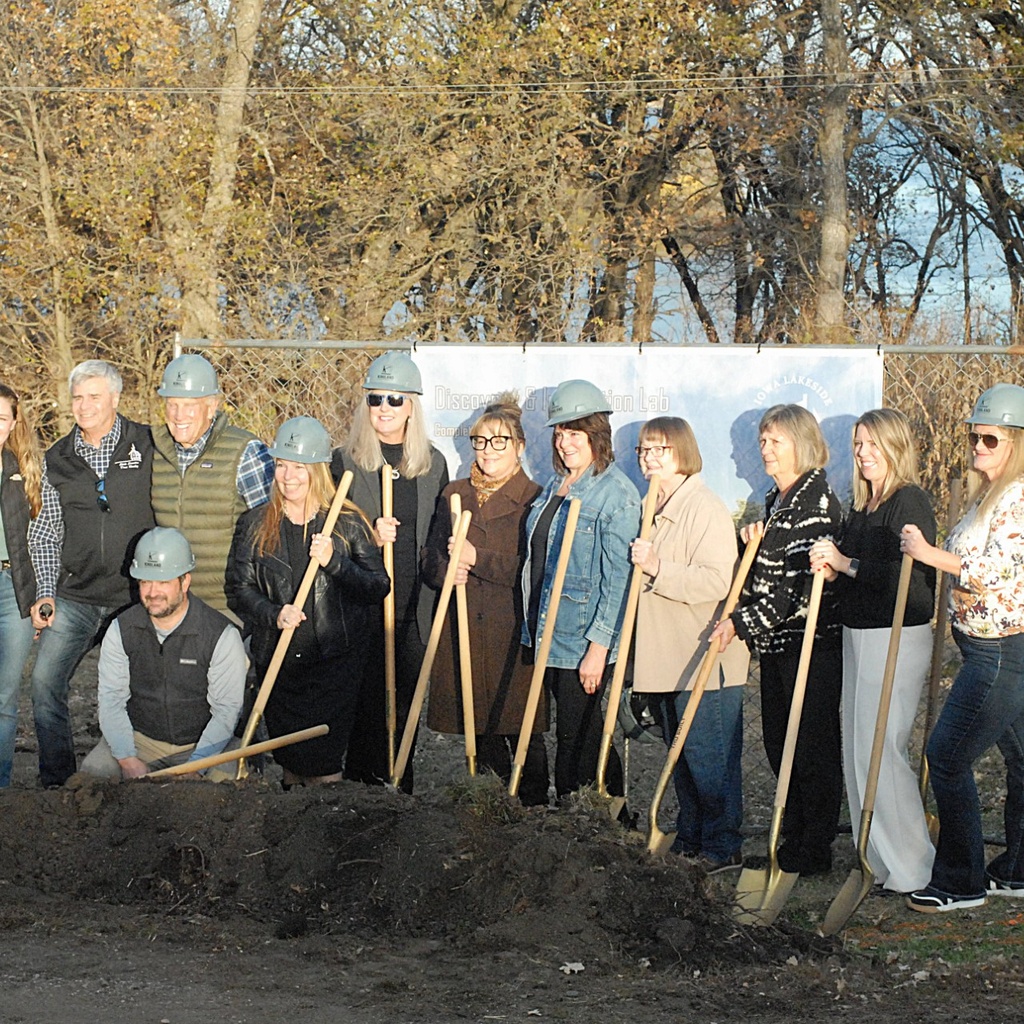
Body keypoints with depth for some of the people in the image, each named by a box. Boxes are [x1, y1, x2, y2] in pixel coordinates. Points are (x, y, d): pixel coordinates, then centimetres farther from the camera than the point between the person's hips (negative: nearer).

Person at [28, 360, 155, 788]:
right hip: (76, 596, 2)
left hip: (136, 596, -2)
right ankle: (56, 780, 3)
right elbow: (46, 533, 12)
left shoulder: (148, 446, -2)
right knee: (45, 679, -8)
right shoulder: (57, 459, 6)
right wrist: (45, 593, 3)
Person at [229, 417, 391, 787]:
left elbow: (378, 588, -5)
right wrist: (274, 615, -15)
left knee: (323, 767, -9)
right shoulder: (255, 525, 6)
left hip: (335, 663, -2)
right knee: (289, 761, 9)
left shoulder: (348, 524, 0)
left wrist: (334, 562, -20)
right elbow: (239, 588, 3)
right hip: (277, 662, 3)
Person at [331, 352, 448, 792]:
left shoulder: (433, 463, 10)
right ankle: (361, 785, 4)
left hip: (414, 606, 2)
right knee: (365, 700, -5)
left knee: (405, 703, 5)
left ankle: (401, 791, 13)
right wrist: (370, 535, -13)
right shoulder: (345, 461, 3)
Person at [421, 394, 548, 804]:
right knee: (481, 733, 9)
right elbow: (430, 558, 15)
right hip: (463, 630, 4)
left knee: (523, 733, -2)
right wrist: (447, 571, -7)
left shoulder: (534, 500, -2)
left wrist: (477, 558, -14)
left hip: (514, 633, -4)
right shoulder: (454, 495, 14)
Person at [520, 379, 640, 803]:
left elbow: (618, 577, -17)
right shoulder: (555, 485, 12)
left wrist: (598, 647, -19)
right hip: (549, 635, 8)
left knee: (575, 740, -2)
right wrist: (534, 626, 18)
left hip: (584, 641, -8)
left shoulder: (617, 493, -14)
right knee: (587, 736, 14)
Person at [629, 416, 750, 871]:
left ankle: (722, 847, 3)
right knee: (681, 755, 15)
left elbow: (718, 581, -23)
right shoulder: (654, 508, 16)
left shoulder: (706, 508, -13)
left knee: (709, 757, -5)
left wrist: (657, 568, -25)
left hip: (705, 659, -9)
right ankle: (689, 839, 23)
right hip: (663, 659, 9)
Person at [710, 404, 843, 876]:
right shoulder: (775, 499, 14)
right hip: (776, 642, 10)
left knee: (811, 746, -2)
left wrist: (742, 622, -19)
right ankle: (792, 841, 23)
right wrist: (753, 542, 1)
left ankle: (814, 851, 5)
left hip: (812, 642, -10)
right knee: (778, 744, 13)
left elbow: (799, 583, -20)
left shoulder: (815, 502, -15)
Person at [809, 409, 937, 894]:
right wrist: (829, 566, -3)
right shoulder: (862, 508, 14)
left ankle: (910, 867, 3)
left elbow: (913, 578, -24)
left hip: (896, 639, -9)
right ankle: (878, 860, 22)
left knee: (880, 749, -7)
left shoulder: (910, 503, -13)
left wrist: (846, 563, -21)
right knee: (858, 750, 12)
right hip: (857, 636, 9)